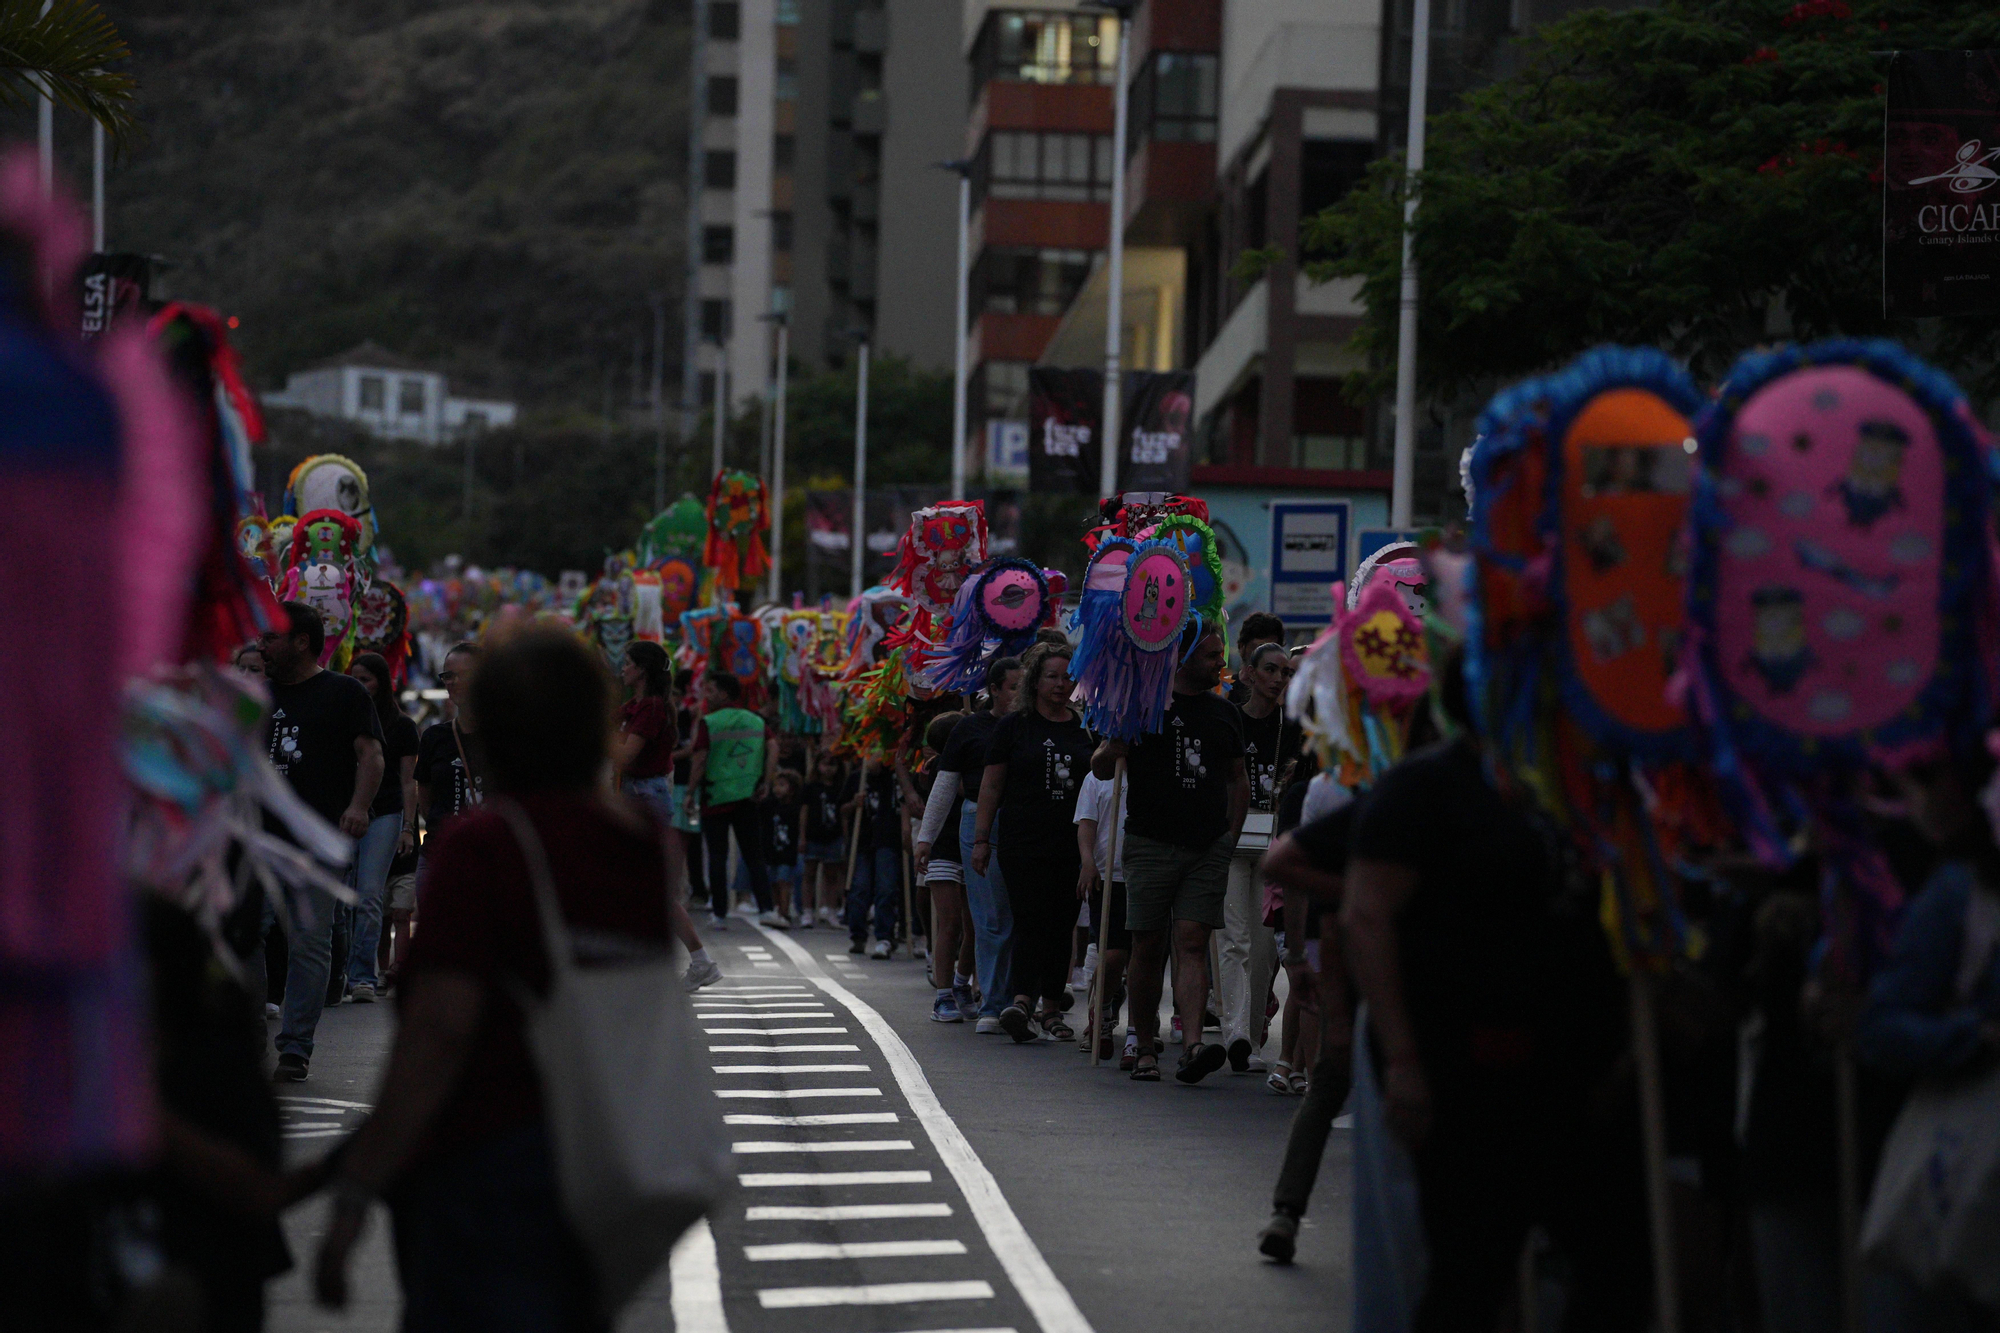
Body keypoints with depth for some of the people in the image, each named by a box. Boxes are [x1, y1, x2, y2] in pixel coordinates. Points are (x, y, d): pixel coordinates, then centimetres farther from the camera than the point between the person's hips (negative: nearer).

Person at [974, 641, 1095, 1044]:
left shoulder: (1085, 728, 12)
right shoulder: (1014, 726, 3)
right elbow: (991, 787, 3)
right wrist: (981, 840, -3)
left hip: (1073, 845, 3)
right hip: (1024, 842, -3)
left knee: (1062, 925, 6)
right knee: (1031, 921, -13)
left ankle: (1052, 1009, 14)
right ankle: (1022, 1003, -22)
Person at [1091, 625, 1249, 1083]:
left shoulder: (1224, 714, 14)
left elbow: (1238, 779, 24)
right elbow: (1101, 770, 2)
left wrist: (1231, 834, 13)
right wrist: (1114, 746, -20)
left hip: (1207, 849, 2)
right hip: (1151, 843, -2)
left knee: (1193, 943, -9)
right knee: (1148, 947, 1)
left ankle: (1193, 1046, -20)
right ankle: (1145, 1049, 11)